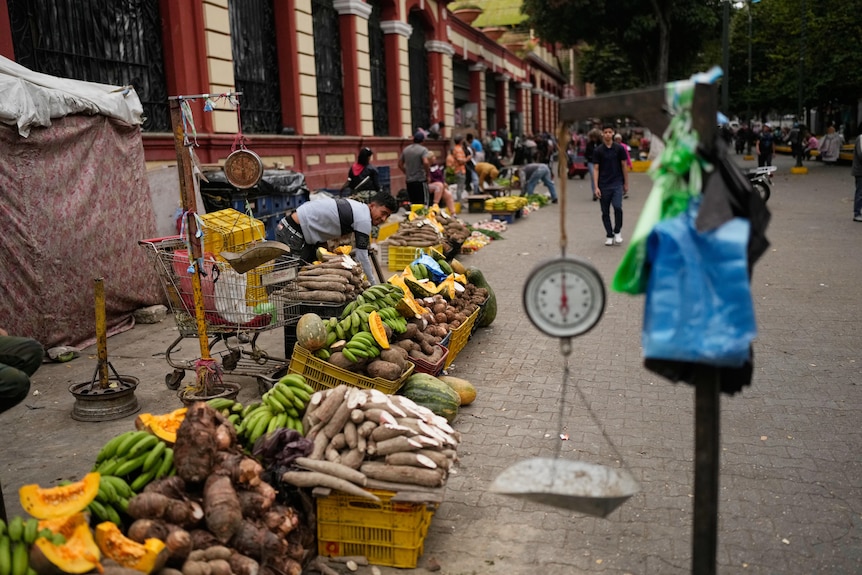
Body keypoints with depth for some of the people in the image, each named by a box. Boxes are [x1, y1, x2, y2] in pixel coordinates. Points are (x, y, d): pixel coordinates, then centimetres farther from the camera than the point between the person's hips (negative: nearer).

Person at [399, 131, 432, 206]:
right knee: (424, 203, -1)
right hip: (421, 180, -6)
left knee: (412, 203, 13)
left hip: (409, 181, 6)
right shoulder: (423, 149, -9)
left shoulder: (406, 150, 10)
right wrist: (427, 175, -10)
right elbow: (426, 162, -23)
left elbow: (400, 164, 15)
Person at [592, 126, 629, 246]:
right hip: (603, 185, 1)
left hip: (617, 184, -1)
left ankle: (617, 232, 3)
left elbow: (624, 166, 6)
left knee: (617, 207, -17)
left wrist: (626, 183, 5)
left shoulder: (619, 148, 1)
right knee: (605, 212, 5)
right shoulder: (598, 151, 0)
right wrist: (596, 187, -9)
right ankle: (609, 235, 18)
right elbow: (595, 169, -1)